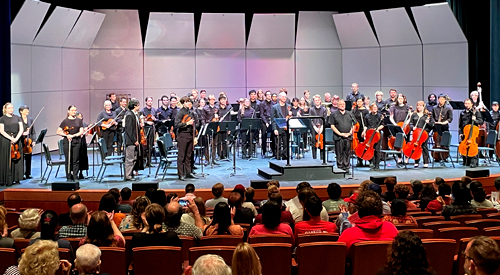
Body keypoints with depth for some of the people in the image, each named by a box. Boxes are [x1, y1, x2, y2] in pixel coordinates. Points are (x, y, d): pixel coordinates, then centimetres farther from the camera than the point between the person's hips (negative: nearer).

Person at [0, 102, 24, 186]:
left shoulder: (17, 118, 10)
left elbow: (21, 129, 3)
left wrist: (16, 138, -13)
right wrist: (11, 138, -18)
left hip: (17, 140, 3)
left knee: (17, 160, 1)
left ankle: (16, 179, 6)